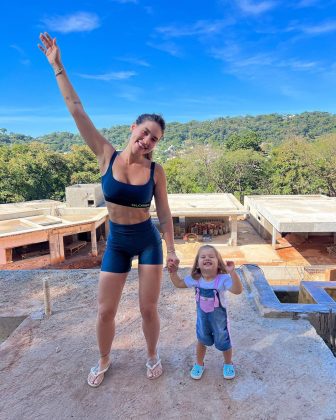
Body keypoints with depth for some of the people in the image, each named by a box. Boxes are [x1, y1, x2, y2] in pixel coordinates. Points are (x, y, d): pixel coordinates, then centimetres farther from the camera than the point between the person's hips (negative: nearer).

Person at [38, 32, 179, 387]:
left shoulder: (156, 171, -10)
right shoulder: (106, 156, -10)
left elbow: (164, 213, -2)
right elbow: (76, 110, -10)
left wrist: (171, 249, 1)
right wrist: (57, 66, -8)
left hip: (148, 241, -1)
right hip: (117, 242, 1)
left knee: (148, 309, 9)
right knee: (105, 311, 11)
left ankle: (152, 356, 40)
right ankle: (103, 361, 40)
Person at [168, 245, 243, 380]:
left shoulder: (223, 279, -28)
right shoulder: (195, 279, -16)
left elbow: (237, 290, -42)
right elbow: (179, 283, -2)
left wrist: (232, 272, -52)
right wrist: (173, 272, -18)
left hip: (219, 317, -2)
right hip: (202, 317, 3)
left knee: (223, 343, 16)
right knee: (202, 341, 21)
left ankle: (228, 364, 46)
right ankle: (199, 364, 47)